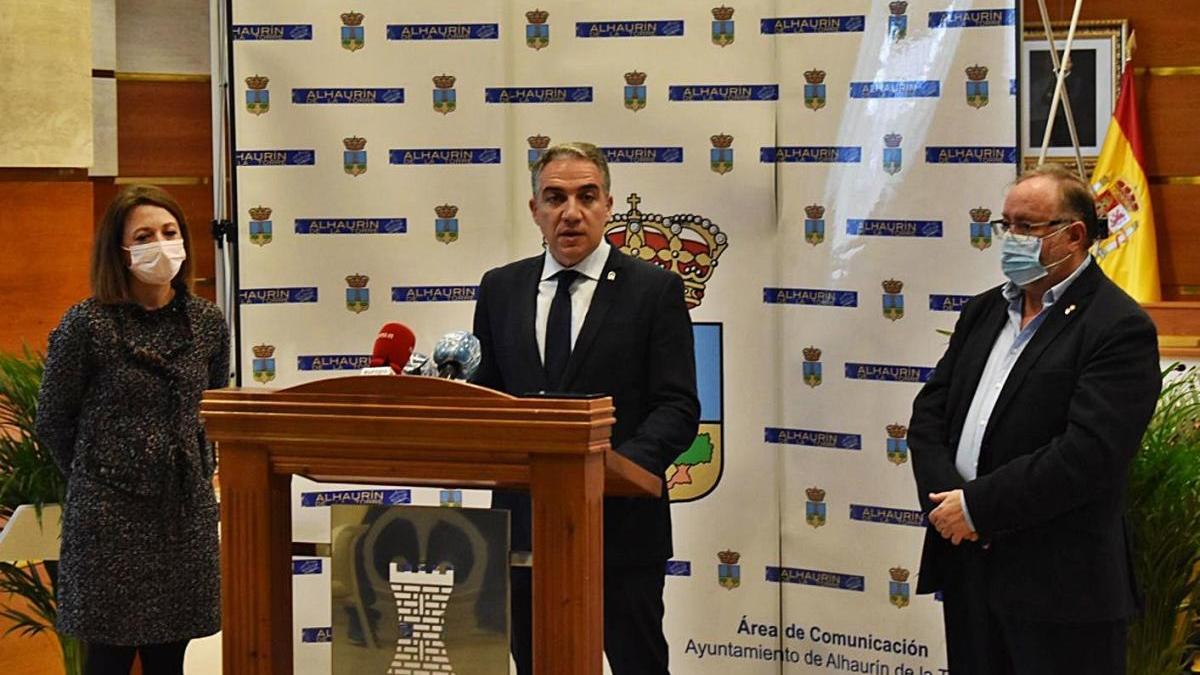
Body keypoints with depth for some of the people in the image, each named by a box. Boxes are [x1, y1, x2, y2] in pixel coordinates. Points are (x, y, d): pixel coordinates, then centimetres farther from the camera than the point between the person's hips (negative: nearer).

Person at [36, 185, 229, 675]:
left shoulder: (208, 323, 4)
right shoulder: (87, 324, -9)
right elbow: (53, 421, 1)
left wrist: (199, 471, 14)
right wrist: (96, 478, 6)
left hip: (187, 508, 4)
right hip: (110, 512, -4)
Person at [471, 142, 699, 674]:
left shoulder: (654, 290, -1)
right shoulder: (501, 289, 11)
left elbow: (678, 407, -7)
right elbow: (484, 393, 14)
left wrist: (620, 465, -23)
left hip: (621, 523, -3)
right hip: (525, 523, 4)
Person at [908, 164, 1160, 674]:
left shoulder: (1119, 328, -11)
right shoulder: (984, 311, 14)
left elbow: (1087, 455, -20)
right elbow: (930, 411, 11)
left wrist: (976, 506, -16)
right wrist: (944, 500, -7)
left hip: (1059, 585, -7)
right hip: (967, 562, 7)